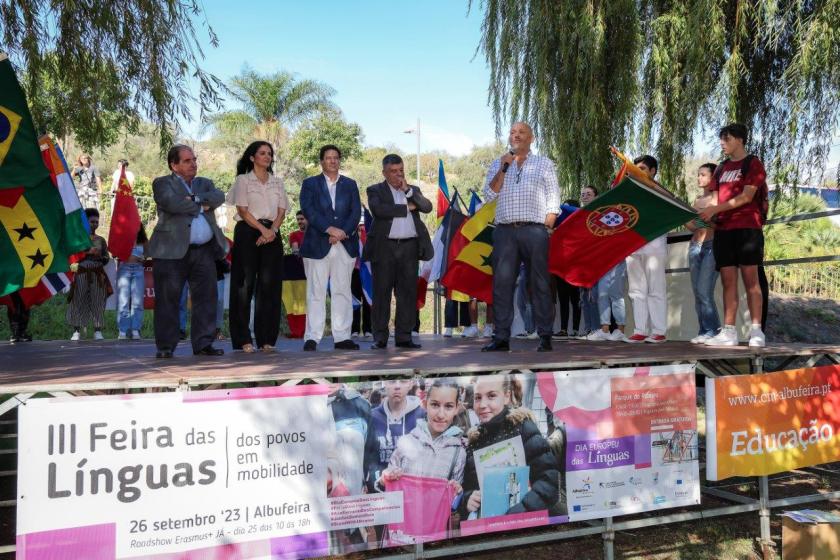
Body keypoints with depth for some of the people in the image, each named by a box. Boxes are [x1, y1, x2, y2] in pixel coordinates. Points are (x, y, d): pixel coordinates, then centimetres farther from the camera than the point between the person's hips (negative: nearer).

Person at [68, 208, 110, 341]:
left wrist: (100, 257, -10)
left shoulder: (101, 240, 13)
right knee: (79, 301, -2)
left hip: (97, 275, 2)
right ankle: (76, 331, 1)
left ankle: (97, 331, -1)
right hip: (81, 274, -2)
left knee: (97, 302, -3)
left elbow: (107, 258, 12)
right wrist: (88, 253, -12)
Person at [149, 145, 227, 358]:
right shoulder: (162, 183, 6)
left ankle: (203, 343, 9)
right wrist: (201, 206, -3)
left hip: (204, 251, 4)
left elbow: (219, 197, 0)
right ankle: (165, 346, 7)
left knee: (206, 298, 2)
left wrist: (194, 199, -11)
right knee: (168, 299, -1)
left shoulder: (205, 183, 21)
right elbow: (173, 203, -15)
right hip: (173, 251, -4)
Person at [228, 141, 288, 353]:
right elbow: (243, 210, -4)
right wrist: (263, 229, -14)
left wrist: (273, 230, -8)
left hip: (272, 235, 4)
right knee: (245, 284, -6)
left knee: (269, 285, 0)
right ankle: (243, 339, -4)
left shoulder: (277, 182, 18)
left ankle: (266, 338, 4)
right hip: (248, 234, -4)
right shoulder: (243, 180, 6)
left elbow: (282, 211, 9)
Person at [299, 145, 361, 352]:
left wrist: (342, 232, -11)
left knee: (343, 292, 3)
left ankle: (342, 337, 7)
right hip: (317, 246, -2)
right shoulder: (310, 184, 9)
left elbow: (356, 212, 5)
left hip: (345, 246, 2)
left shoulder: (350, 185, 16)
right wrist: (330, 229, -16)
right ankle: (312, 337, 2)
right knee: (316, 293, -2)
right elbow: (308, 210, -5)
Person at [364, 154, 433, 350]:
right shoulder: (375, 191, 7)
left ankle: (403, 337, 8)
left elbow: (427, 207, 2)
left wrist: (408, 190, -5)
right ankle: (380, 338, 4)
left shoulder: (413, 190, 19)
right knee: (382, 293, -1)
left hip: (410, 247, 3)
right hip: (384, 247, -3)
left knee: (408, 293, 2)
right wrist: (406, 208, -7)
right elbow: (378, 210, -13)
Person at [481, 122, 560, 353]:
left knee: (539, 284, -2)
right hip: (504, 231, 2)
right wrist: (504, 168, -2)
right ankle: (501, 337, 1)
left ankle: (545, 337, 2)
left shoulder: (544, 163, 13)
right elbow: (489, 195, 6)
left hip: (534, 230, -2)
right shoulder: (498, 164, 18)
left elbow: (553, 199, 7)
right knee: (502, 283, -2)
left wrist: (548, 226, -5)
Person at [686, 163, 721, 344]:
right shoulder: (698, 199, 18)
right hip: (695, 245, 7)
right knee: (697, 292, 2)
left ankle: (712, 330, -7)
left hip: (712, 245, -6)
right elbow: (694, 227, 14)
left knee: (704, 290, -13)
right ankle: (704, 331, 5)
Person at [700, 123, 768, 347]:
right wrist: (707, 213, -5)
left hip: (747, 228, -5)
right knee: (728, 281, 1)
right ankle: (728, 332, 1)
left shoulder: (752, 164, 2)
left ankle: (756, 331, -6)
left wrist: (715, 209, -16)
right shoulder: (721, 168, 20)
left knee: (750, 279, -7)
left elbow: (747, 196, -10)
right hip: (723, 230, 6)